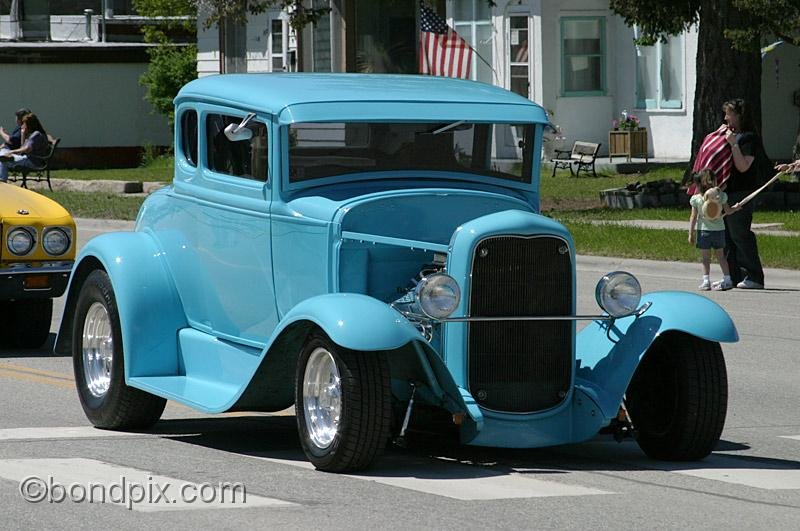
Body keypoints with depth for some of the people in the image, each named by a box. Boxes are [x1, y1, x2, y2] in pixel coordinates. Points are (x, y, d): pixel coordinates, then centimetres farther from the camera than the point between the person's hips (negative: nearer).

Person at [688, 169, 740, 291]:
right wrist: (736, 208, 26)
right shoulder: (721, 195, -5)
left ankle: (706, 281, -4)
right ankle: (727, 279, 15)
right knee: (720, 256, 13)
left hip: (703, 230, -2)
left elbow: (693, 217, -7)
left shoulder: (696, 199, -9)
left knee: (706, 258, 2)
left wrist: (691, 233, -2)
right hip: (719, 229, 2)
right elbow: (728, 211, 5)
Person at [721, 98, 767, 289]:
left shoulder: (748, 138, -10)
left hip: (741, 194, -10)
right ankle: (734, 276, 16)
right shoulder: (731, 134, 19)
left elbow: (743, 166, -20)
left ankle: (755, 277, -6)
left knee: (740, 234, -10)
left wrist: (734, 145, -24)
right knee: (727, 237, 10)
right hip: (727, 192, 10)